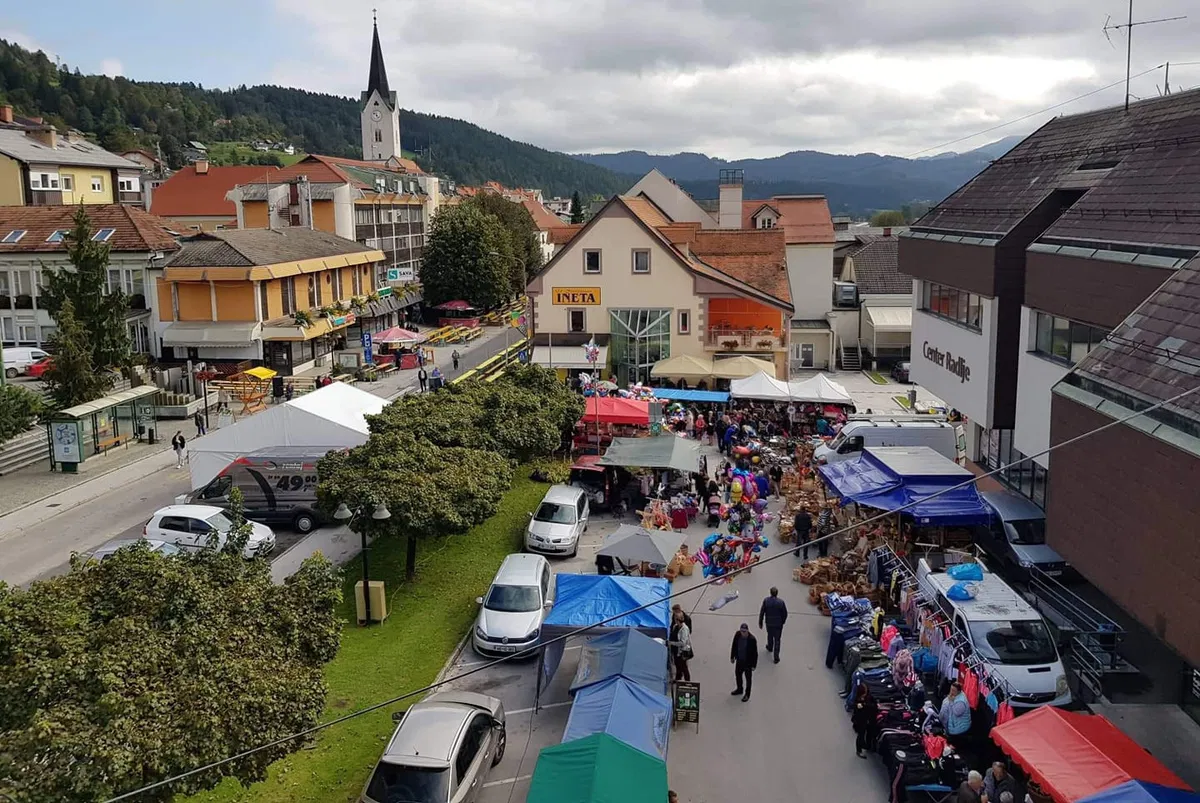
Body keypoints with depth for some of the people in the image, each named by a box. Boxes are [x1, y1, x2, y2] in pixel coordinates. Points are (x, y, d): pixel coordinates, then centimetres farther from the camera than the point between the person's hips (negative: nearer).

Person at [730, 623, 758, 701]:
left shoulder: (752, 639, -28)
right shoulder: (737, 635, -13)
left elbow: (755, 653, -20)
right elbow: (734, 646, 3)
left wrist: (754, 665, -15)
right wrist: (732, 657, 10)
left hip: (748, 662, -6)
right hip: (739, 660, 6)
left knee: (748, 678, 12)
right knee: (738, 674, 24)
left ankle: (747, 694, 32)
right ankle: (739, 689, 48)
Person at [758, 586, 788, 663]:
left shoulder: (766, 601, -17)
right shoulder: (781, 602, -19)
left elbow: (761, 612, -9)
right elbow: (785, 614, -8)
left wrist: (760, 622, 4)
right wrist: (782, 621, 11)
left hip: (769, 623, 2)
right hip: (778, 624, -2)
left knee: (770, 636, 28)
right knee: (777, 640, 8)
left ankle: (770, 648, 54)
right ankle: (776, 657, 9)